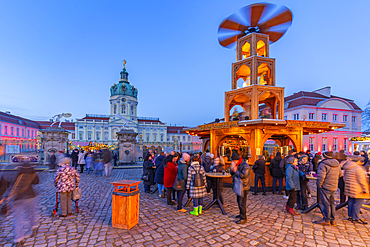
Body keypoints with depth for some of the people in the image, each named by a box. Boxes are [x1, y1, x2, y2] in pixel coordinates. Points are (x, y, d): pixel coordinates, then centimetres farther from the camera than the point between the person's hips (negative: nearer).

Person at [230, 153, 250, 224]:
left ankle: (243, 218, 8)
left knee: (242, 203, -3)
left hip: (243, 187, -9)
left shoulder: (245, 166, -20)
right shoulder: (236, 165, 6)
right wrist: (232, 169, -12)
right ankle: (241, 214, 37)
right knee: (239, 201, 21)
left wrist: (236, 171, -25)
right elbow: (232, 173, 9)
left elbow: (243, 176, -29)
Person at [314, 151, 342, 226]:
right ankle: (332, 220, 24)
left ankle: (326, 220, 9)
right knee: (331, 203, 17)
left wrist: (319, 184, -12)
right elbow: (340, 174, 20)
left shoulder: (323, 164, -18)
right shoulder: (337, 164, 7)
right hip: (334, 186, 8)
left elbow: (321, 176, -24)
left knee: (326, 203, 1)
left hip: (325, 186, -8)